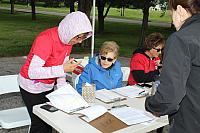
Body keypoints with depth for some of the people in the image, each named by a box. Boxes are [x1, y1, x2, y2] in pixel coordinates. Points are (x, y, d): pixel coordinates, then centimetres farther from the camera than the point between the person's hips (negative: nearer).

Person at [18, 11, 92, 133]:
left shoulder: (68, 38, -5)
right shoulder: (46, 39, -29)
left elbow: (60, 67, 2)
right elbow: (33, 72, -32)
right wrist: (63, 69, -35)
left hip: (48, 86, 7)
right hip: (32, 86, -7)